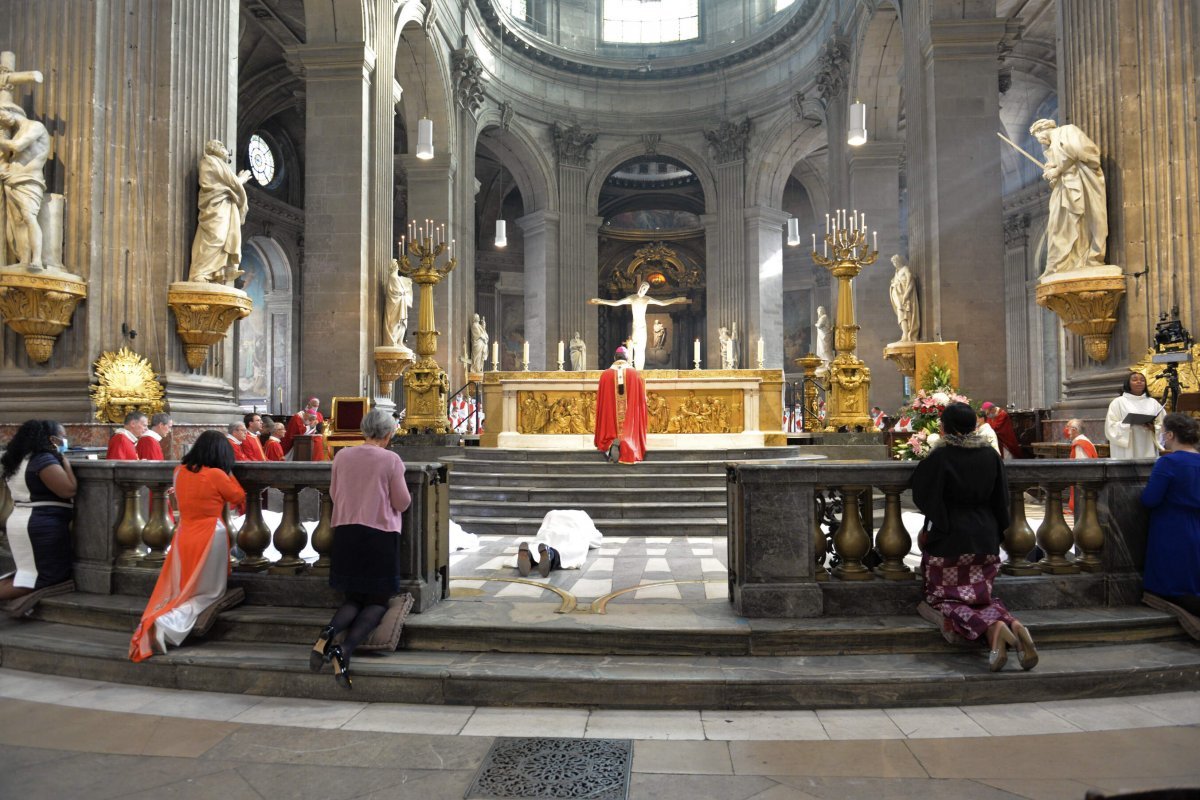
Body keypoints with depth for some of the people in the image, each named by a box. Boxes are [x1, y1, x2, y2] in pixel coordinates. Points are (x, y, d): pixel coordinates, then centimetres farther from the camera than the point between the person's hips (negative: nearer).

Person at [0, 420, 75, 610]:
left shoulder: (18, 459, 13)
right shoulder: (44, 459, -17)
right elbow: (69, 489, -22)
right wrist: (64, 461, -10)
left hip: (19, 521, 10)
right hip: (43, 525, -10)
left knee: (31, 572, 18)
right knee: (54, 577, -2)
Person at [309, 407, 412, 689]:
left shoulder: (342, 456, 3)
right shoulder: (391, 459, -9)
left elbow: (334, 494, 14)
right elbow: (402, 502, -6)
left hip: (346, 533, 4)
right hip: (380, 534, -4)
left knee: (353, 598, 16)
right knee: (378, 601, 6)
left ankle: (329, 632, -15)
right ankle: (344, 650, -18)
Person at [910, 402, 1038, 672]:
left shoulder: (939, 457, -15)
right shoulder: (990, 455, 2)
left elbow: (924, 497, -11)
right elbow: (1001, 500, 8)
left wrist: (928, 530, 5)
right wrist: (995, 533, 19)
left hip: (949, 538, -5)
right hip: (986, 537, 6)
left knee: (944, 597, 6)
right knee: (982, 595, 18)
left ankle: (992, 628, -21)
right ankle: (1013, 625, -13)